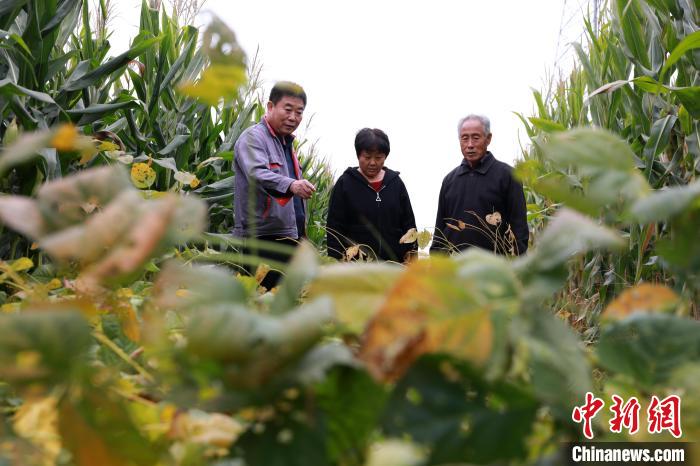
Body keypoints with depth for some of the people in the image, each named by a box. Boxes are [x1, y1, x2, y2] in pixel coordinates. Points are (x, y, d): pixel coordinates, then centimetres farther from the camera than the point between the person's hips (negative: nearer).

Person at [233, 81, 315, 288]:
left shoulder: (286, 143, 23)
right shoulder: (253, 137, -6)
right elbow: (257, 174, -26)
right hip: (262, 238, -9)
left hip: (290, 236, 9)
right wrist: (290, 185, -44)